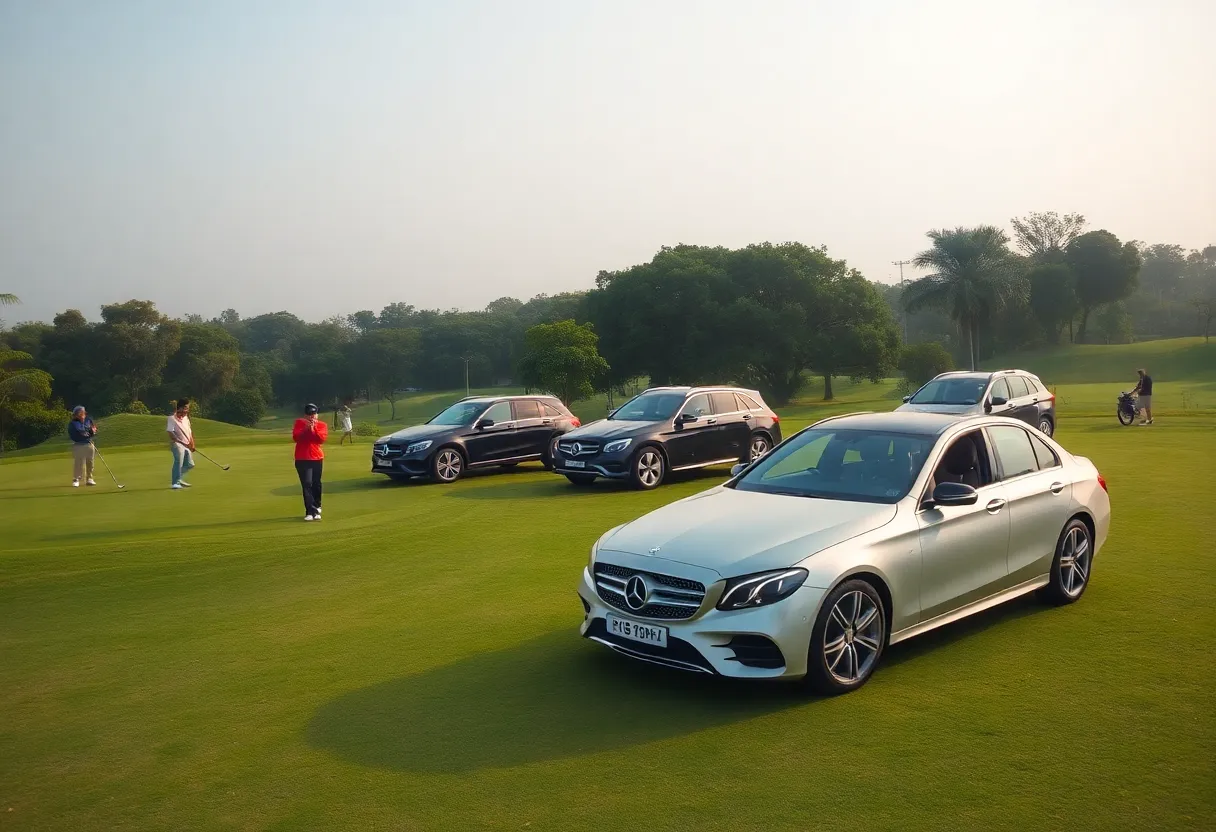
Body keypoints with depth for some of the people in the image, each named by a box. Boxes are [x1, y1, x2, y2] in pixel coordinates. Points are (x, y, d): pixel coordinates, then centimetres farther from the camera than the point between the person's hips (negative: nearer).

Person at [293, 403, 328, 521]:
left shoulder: (322, 425, 5)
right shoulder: (299, 423, 4)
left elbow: (322, 439, -10)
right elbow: (295, 437, -8)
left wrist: (313, 429, -18)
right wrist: (305, 429, -18)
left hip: (316, 458, 2)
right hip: (302, 459, -2)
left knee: (316, 484, 10)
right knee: (307, 484, -11)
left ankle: (316, 506, 32)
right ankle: (311, 511, -15)